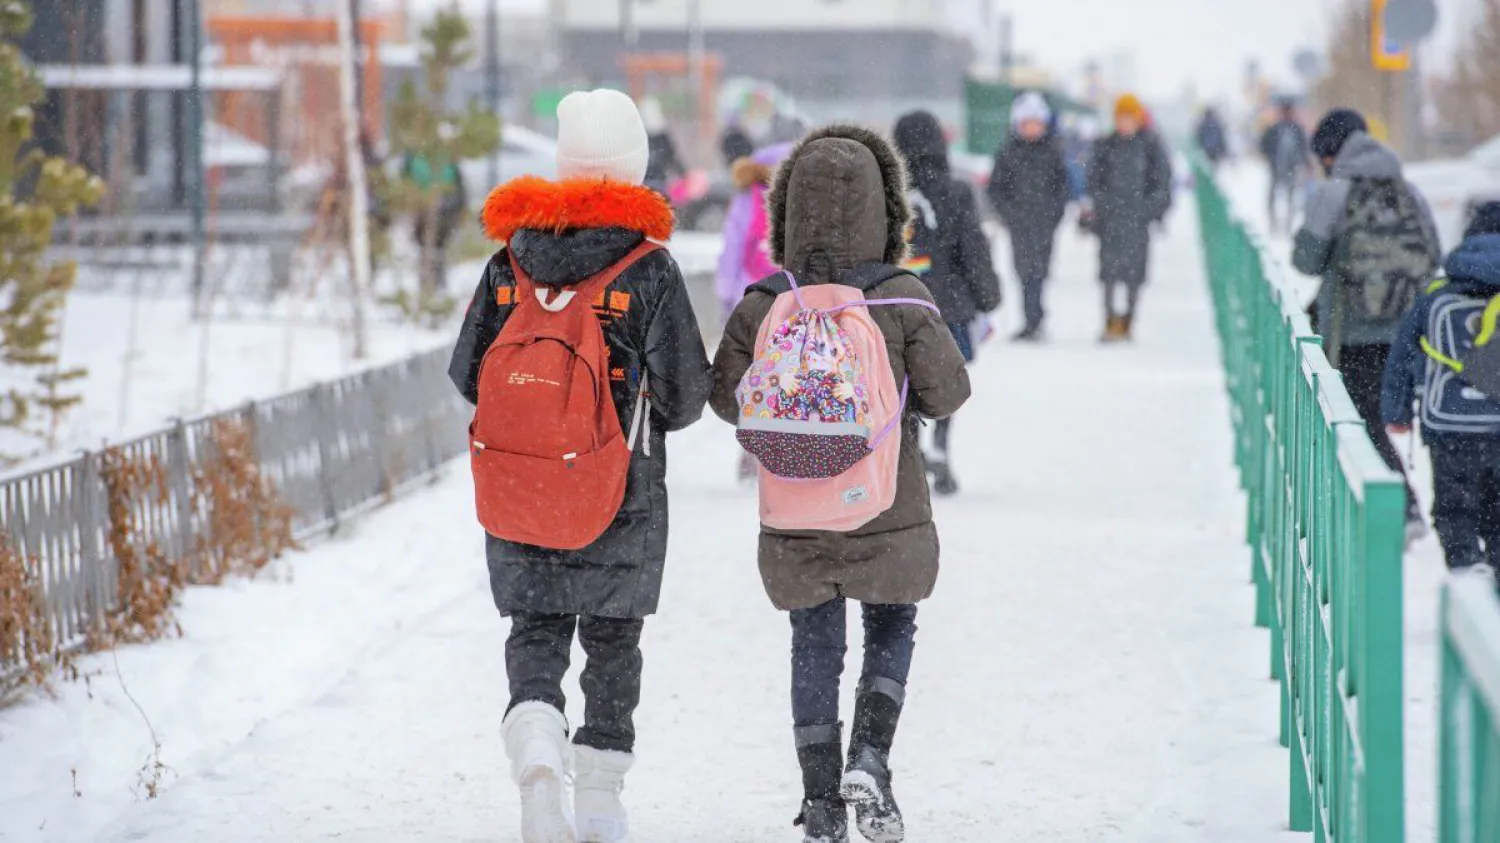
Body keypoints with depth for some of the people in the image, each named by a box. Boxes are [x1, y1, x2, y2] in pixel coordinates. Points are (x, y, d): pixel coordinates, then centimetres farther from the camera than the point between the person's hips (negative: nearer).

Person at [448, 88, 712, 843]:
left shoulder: (511, 259, -2)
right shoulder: (649, 269, -11)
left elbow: (467, 375, 4)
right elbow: (684, 394, -8)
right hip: (623, 497, -2)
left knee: (535, 635, 8)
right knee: (613, 641, 13)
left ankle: (536, 753, -19)